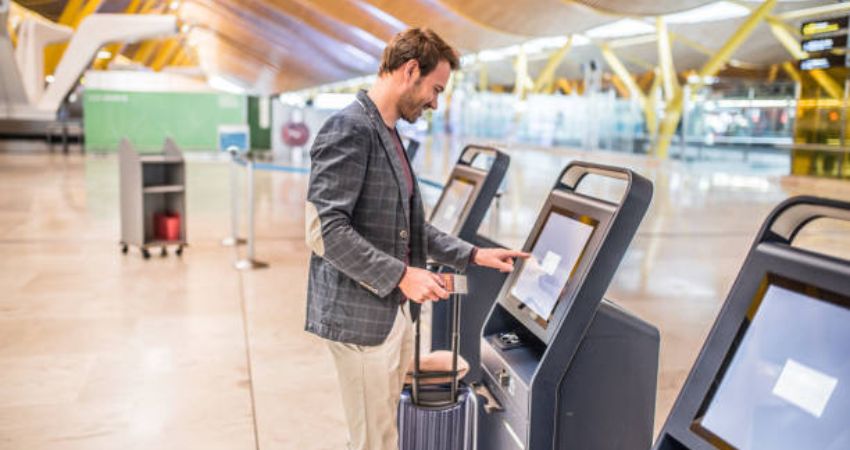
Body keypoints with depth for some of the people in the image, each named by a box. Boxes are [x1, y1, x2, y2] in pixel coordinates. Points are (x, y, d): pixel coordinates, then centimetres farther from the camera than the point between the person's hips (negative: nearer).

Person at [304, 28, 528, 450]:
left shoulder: (389, 133, 14)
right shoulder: (349, 129, -16)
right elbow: (324, 230, -23)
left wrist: (472, 255, 15)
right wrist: (402, 276, -21)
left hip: (394, 310, 9)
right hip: (360, 315, -9)